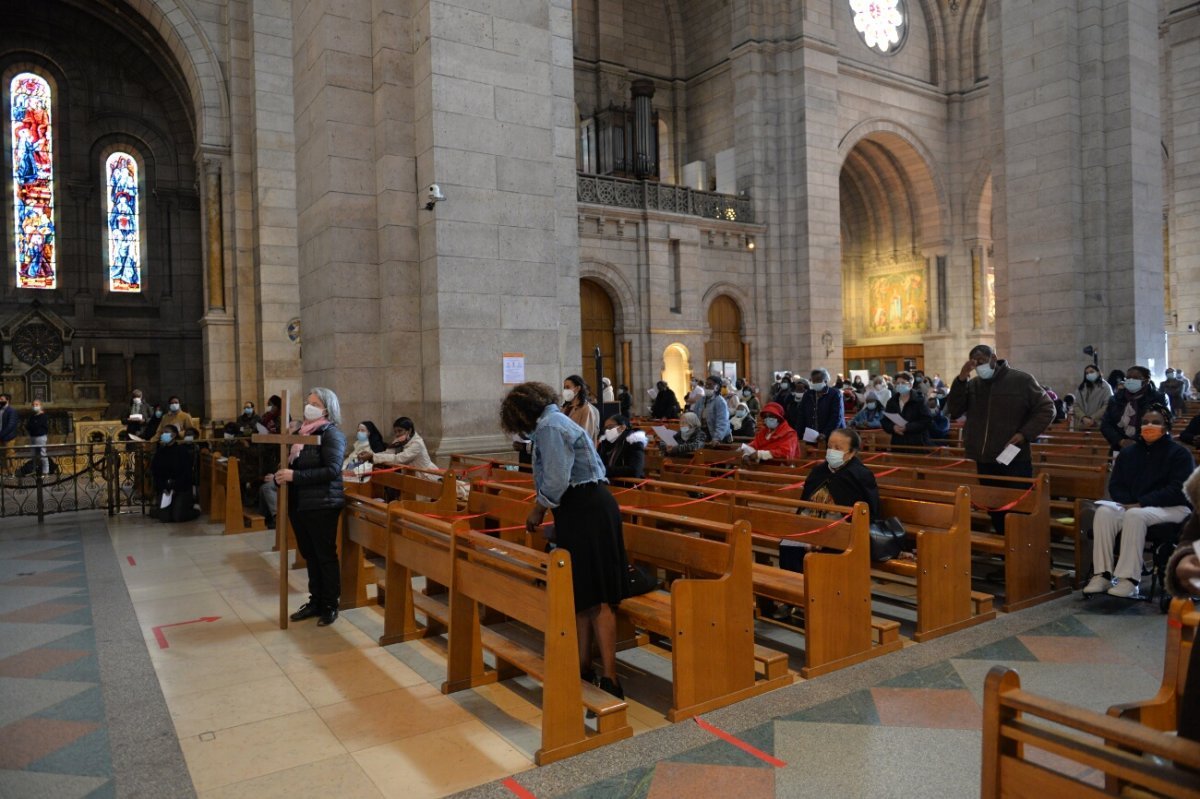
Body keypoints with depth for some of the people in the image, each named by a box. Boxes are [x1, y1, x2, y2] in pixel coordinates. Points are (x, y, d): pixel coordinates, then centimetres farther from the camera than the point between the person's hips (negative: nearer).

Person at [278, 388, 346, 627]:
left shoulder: (332, 434, -10)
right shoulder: (300, 432, 12)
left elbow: (331, 470, -21)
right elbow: (290, 463, 18)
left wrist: (295, 476, -23)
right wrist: (280, 476, -5)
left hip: (322, 505, -7)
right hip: (299, 504, 7)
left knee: (325, 556, 2)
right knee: (310, 554, 14)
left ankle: (331, 605, 13)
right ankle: (316, 601, 25)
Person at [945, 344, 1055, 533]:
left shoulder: (1022, 380, -4)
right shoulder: (972, 384, 6)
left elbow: (1046, 409, -1)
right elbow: (953, 411, -4)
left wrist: (1025, 434, -14)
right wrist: (961, 380, -13)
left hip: (1014, 461, -4)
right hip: (982, 461, 4)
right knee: (993, 510, 14)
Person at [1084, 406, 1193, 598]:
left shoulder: (1179, 453, 0)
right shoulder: (1129, 452, 16)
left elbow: (1178, 490, -12)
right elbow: (1115, 485, 14)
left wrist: (1141, 503, -21)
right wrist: (1128, 502, -9)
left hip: (1173, 508, -5)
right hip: (1131, 505, 5)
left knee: (1135, 515, -37)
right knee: (1104, 512, -28)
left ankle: (1129, 580, -36)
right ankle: (1102, 575, -31)